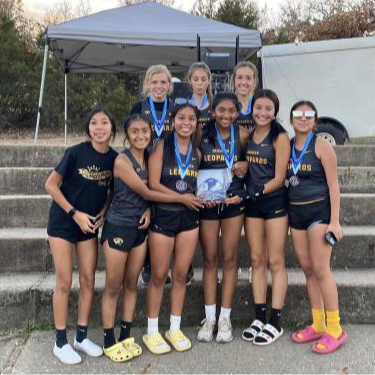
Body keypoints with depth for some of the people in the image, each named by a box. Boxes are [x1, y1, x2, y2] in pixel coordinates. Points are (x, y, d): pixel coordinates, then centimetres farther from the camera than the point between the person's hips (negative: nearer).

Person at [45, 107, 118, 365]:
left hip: (90, 225, 4)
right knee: (65, 281, 0)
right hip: (63, 223, -4)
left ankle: (82, 337, 22)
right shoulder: (76, 153, -18)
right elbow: (51, 185, -13)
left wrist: (104, 212, -6)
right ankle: (61, 342, 13)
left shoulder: (114, 158, -5)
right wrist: (75, 213, -15)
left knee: (88, 280, 6)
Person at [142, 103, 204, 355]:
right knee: (159, 276, 3)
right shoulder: (162, 146, -5)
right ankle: (152, 332, 17)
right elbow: (153, 184, -13)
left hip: (189, 217, 4)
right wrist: (182, 198, -14)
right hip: (163, 215, -4)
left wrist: (200, 199, -2)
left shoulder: (197, 153, 9)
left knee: (181, 274, 9)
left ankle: (175, 329, 23)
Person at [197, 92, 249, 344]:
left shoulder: (242, 134, -1)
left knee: (229, 258, 5)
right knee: (210, 259, 6)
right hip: (207, 200, 0)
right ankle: (209, 318, 17)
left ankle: (225, 318, 16)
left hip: (234, 200, 0)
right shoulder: (202, 134, -3)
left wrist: (245, 166, -8)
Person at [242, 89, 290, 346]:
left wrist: (256, 193, -16)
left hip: (275, 202, -5)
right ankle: (259, 318, 17)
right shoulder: (247, 134, 7)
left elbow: (279, 178, -11)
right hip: (252, 203, 5)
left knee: (275, 262, 0)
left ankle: (275, 323, 8)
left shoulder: (280, 137, -8)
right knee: (257, 260, 8)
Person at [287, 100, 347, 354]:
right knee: (308, 269, 10)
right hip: (296, 212, 6)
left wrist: (335, 221, -15)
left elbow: (333, 184, -10)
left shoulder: (321, 146, -8)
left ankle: (335, 330, 4)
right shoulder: (287, 146, 8)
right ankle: (318, 325, 20)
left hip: (319, 210, -6)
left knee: (320, 270, -7)